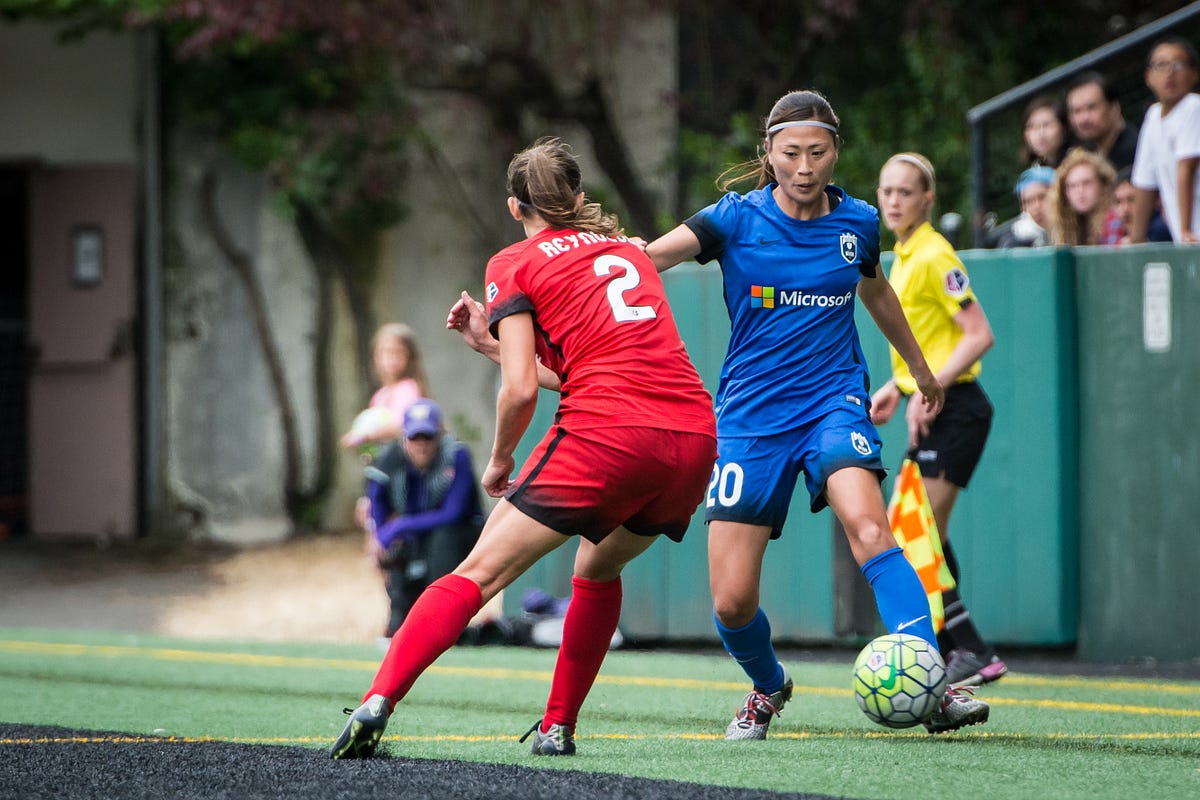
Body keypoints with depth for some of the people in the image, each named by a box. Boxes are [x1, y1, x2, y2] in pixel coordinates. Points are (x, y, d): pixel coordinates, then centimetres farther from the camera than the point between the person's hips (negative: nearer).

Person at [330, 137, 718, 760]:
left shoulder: (515, 265, 8)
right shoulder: (626, 249, 25)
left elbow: (521, 388, -2)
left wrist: (499, 461, 13)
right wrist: (491, 342, 30)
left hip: (607, 437, -6)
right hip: (695, 435, 6)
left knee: (480, 573, -3)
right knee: (598, 568, 30)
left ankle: (377, 703, -18)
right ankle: (558, 727, 26)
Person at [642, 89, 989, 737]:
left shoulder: (858, 222, 2)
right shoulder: (738, 218, -6)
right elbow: (646, 257, -18)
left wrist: (919, 366, 38)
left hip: (833, 402, 0)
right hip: (750, 416, 0)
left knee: (868, 528, -30)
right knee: (731, 604, -4)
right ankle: (768, 686, 29)